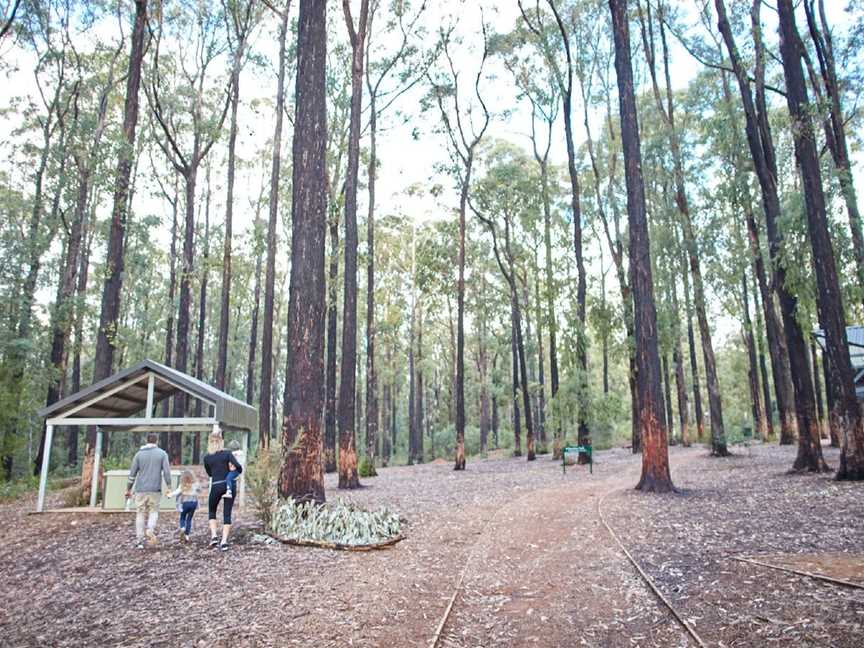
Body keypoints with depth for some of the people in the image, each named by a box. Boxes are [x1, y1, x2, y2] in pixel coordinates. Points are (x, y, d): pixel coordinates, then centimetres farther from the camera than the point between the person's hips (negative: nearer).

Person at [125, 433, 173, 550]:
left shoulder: (139, 454, 5)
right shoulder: (162, 453, 1)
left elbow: (132, 473, 5)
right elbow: (167, 471, -5)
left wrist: (128, 489, 13)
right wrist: (169, 487, 0)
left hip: (141, 489, 1)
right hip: (155, 489, -1)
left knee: (140, 514, 8)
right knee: (153, 511, 11)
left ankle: (139, 540, 5)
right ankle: (150, 529, -15)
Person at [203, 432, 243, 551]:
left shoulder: (207, 458, 4)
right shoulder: (227, 454, -2)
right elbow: (238, 466, -12)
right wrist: (237, 472, 8)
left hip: (216, 486, 0)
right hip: (229, 485, 0)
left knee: (211, 511, 21)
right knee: (227, 514, 6)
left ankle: (214, 536, 4)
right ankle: (224, 541, -2)